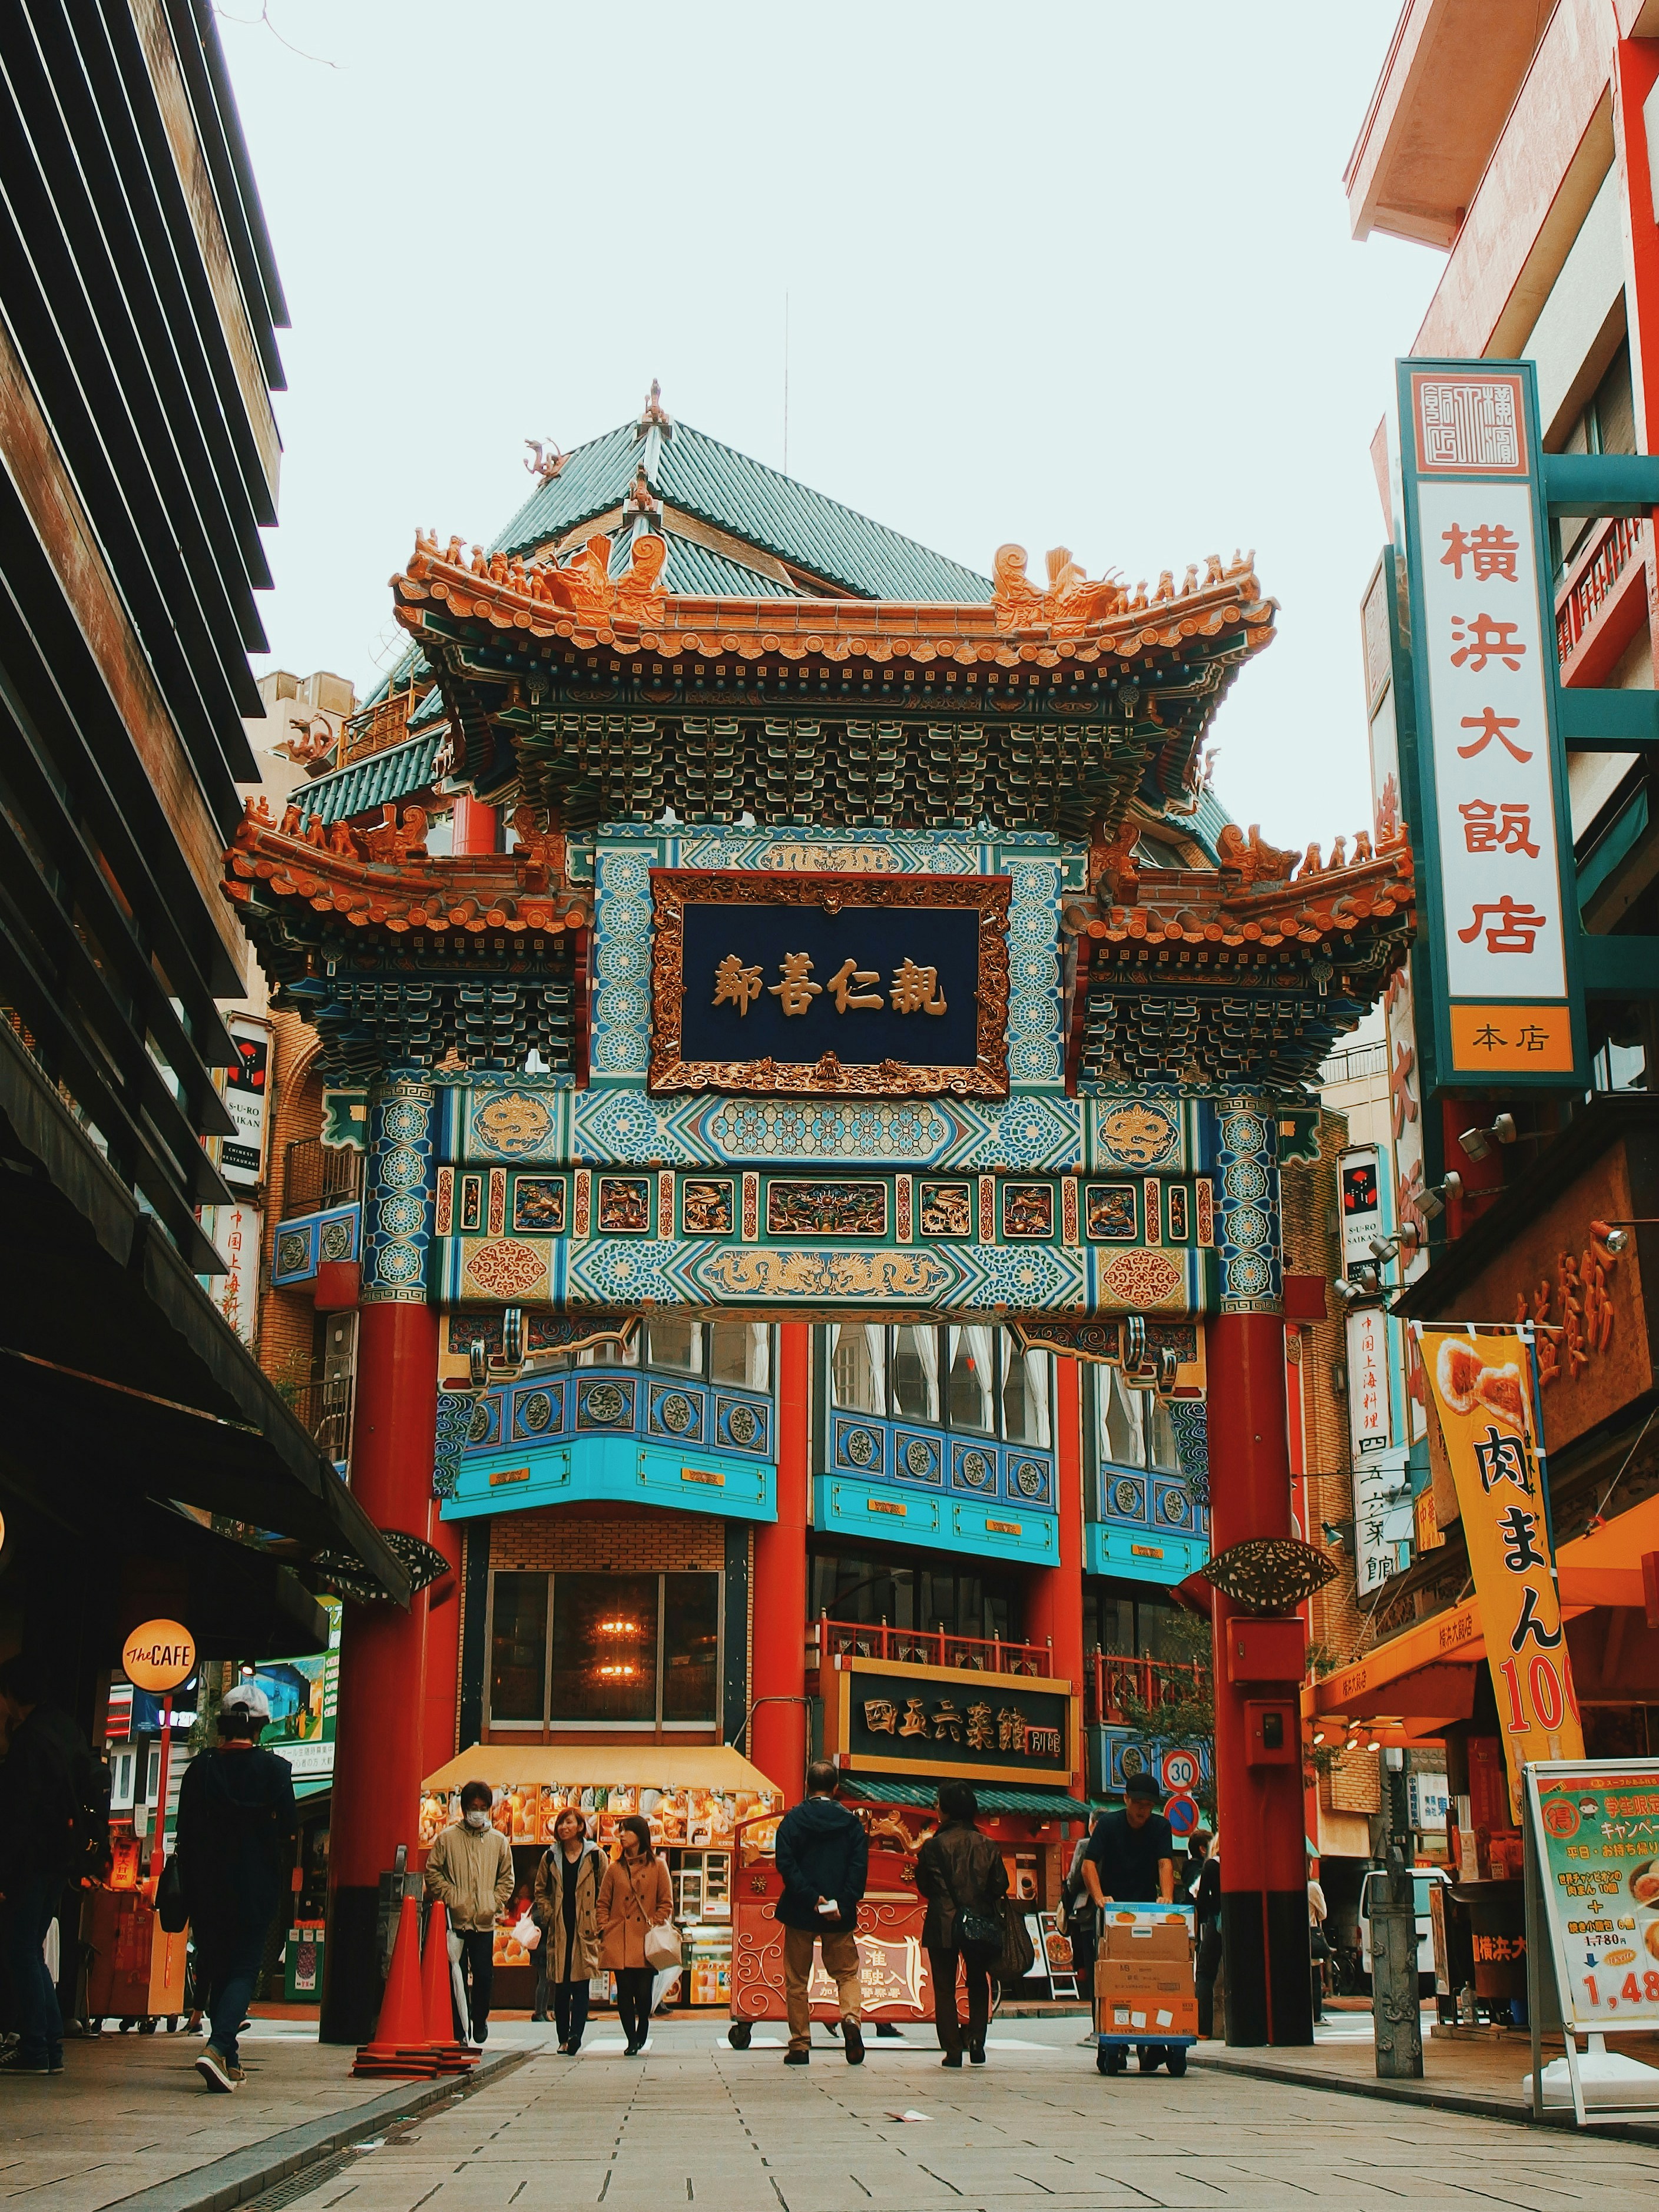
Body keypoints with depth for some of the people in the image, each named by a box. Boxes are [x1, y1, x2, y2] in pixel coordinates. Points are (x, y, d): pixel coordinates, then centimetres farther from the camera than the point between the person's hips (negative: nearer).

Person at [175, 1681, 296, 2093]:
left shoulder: (200, 1769, 0)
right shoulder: (275, 1769, -5)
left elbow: (186, 1835, 3)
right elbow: (288, 1832, -4)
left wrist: (191, 1895, 9)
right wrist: (283, 1889, 10)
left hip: (209, 1888, 2)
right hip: (257, 1889, -2)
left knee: (217, 1969, 14)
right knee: (245, 1969, 1)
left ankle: (229, 2059, 17)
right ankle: (217, 2047, -20)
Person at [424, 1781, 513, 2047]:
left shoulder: (498, 1841, 10)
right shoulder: (447, 1838, 4)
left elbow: (507, 1878, 16)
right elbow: (432, 1871, 5)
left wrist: (496, 1903, 3)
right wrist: (449, 1896, -6)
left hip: (485, 1921, 1)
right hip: (455, 1918, -1)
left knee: (484, 1975, 0)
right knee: (457, 1976, 0)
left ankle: (480, 2020, 22)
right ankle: (459, 2029, 8)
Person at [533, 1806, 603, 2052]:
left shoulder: (595, 1856, 2)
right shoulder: (550, 1857, 10)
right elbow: (541, 1890, 18)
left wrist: (597, 1922, -3)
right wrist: (549, 1915, 5)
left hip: (585, 1929, -3)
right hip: (558, 1929, 3)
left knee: (580, 1984, -10)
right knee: (560, 1986, 2)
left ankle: (575, 2035, -17)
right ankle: (564, 2038, 7)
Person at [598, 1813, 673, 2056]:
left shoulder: (657, 1867, 6)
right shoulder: (615, 1868, 12)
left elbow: (666, 1905, 6)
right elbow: (603, 1904, 12)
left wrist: (656, 1927, -6)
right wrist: (605, 1931, 0)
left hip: (645, 1941, -2)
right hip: (619, 1941, 2)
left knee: (643, 1992, -6)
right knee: (624, 1992, -2)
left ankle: (641, 2035, 20)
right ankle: (632, 2041, 11)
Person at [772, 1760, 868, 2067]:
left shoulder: (793, 1819, -2)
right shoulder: (852, 1821, 2)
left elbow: (786, 1864, -12)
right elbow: (859, 1868, -6)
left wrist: (811, 1899, -14)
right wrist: (843, 1905, -10)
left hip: (800, 1913, -1)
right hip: (840, 1915, 1)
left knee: (797, 1981, 9)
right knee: (847, 1973, 13)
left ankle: (799, 2046, 8)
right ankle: (851, 2018, -15)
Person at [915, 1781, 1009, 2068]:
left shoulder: (934, 1846, -9)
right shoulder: (988, 1845, -1)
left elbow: (924, 1886, -2)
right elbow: (1000, 1885, 1)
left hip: (943, 1926, -3)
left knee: (945, 1988, 6)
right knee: (978, 1984, 17)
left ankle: (952, 2049, 1)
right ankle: (977, 2041, 3)